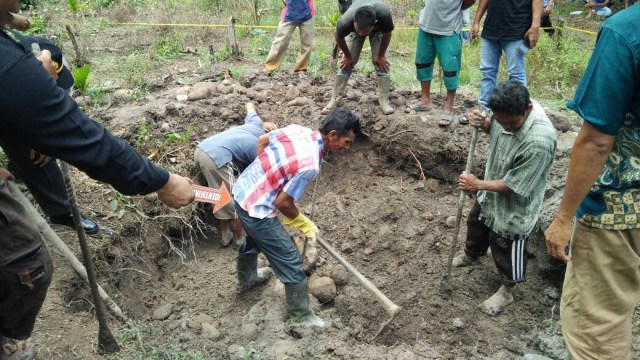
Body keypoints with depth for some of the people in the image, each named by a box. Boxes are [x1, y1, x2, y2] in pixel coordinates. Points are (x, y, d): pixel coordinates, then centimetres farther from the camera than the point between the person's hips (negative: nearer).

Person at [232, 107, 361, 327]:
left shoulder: (297, 129, -5)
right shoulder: (310, 165, -27)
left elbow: (262, 140, 12)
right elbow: (282, 203, -21)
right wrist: (305, 225, -4)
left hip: (242, 191, 9)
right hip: (257, 209, -9)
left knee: (254, 239, 36)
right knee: (291, 262, 5)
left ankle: (246, 279, 61)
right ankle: (302, 316, 22)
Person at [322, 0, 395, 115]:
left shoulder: (384, 14, -46)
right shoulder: (345, 21, -44)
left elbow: (387, 34, -22)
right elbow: (339, 38, -18)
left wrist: (380, 56, -13)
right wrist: (347, 56, -6)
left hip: (378, 30, 0)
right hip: (354, 29, 0)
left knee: (381, 63, -12)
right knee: (347, 63, -7)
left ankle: (384, 102, -4)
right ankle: (333, 100, -1)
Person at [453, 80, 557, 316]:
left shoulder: (539, 141, -39)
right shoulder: (508, 111, -17)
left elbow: (513, 186, -29)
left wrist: (478, 184, -20)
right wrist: (482, 123, -15)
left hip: (514, 207, -8)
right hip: (491, 192, 8)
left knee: (506, 249, 13)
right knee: (476, 223, 31)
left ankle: (506, 292, 39)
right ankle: (471, 255, 62)